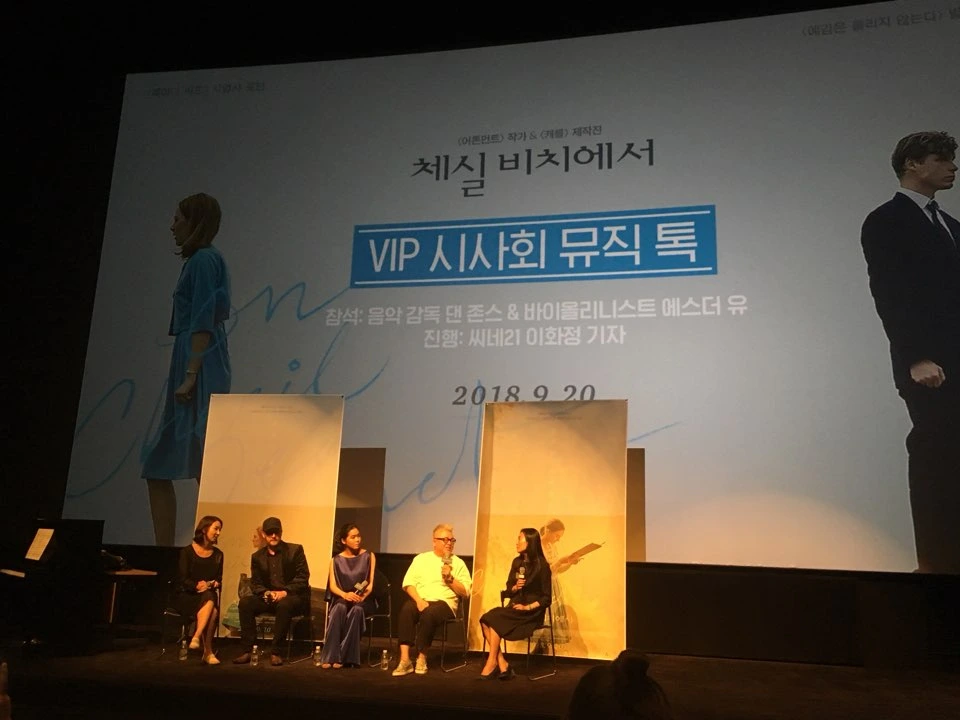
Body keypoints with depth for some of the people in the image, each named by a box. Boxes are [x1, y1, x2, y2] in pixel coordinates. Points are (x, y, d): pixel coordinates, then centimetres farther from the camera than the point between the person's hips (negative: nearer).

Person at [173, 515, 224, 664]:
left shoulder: (217, 554, 12)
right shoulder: (187, 551, -1)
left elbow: (219, 579, 12)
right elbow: (183, 579, -8)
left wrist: (214, 584, -11)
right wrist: (198, 586, -24)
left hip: (209, 596, 4)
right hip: (186, 596, -3)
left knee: (211, 601, -35)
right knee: (210, 604, -35)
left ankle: (196, 638, -38)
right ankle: (208, 651, -36)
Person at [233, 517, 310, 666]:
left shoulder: (295, 550, 1)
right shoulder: (257, 556, 12)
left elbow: (303, 577, -6)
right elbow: (255, 583, 9)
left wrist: (285, 592, -19)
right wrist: (266, 593, -13)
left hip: (293, 597, -4)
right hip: (269, 598, 4)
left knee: (284, 604, -38)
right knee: (245, 602, -22)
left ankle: (275, 652, -28)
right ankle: (247, 650, -19)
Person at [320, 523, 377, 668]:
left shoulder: (368, 556, 6)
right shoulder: (336, 560, 8)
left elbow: (371, 583, -1)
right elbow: (332, 586, -3)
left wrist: (362, 597, -21)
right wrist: (345, 594, -25)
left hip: (364, 600, -1)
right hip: (342, 598, 1)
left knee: (356, 610, -36)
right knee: (339, 608, -35)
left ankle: (345, 657, -32)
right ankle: (330, 656, -35)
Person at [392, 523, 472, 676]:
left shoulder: (458, 563, 12)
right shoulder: (421, 559, 15)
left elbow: (465, 592, 6)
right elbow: (408, 583, 4)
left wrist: (450, 579, -8)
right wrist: (419, 600, -13)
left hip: (444, 602, -1)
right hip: (420, 600, 1)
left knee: (429, 613, -36)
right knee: (406, 609, -33)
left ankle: (421, 658, -19)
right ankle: (405, 660, -32)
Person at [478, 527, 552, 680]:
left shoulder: (541, 565, -7)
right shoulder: (517, 562, 12)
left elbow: (546, 599, -7)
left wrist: (527, 607, -18)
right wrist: (515, 587, -6)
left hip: (531, 613, -6)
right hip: (514, 608, 6)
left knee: (494, 619, -27)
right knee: (485, 620, -23)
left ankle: (492, 662, -16)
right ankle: (502, 664, -21)